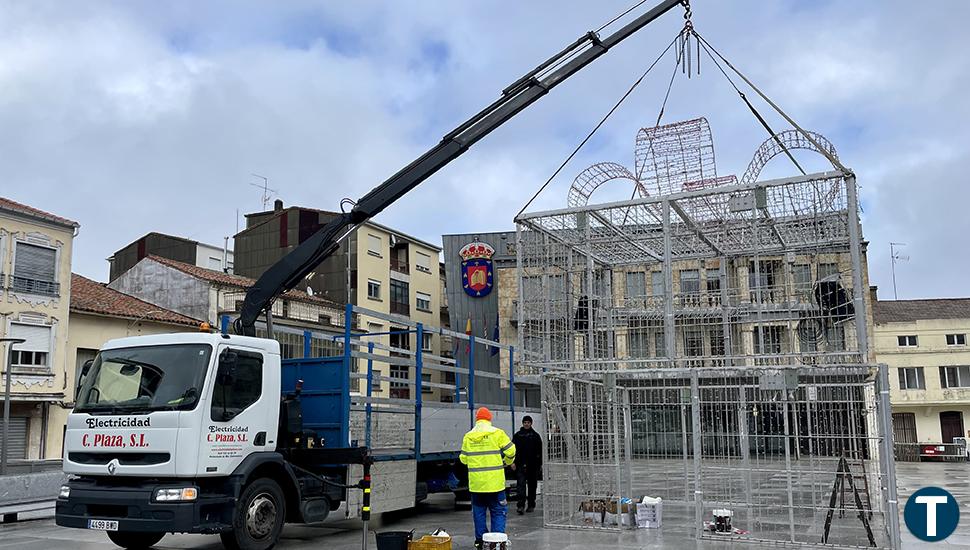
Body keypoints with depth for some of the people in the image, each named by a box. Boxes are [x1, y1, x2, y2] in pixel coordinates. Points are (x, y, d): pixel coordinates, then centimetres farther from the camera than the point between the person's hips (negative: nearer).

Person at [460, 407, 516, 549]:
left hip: (475, 482, 3)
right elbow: (510, 451, -4)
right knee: (498, 511, 6)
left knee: (479, 511, 13)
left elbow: (463, 458, 8)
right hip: (495, 482, -3)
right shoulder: (497, 433, -4)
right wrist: (507, 462, 16)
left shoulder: (468, 437, 4)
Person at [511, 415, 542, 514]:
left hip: (533, 464, 1)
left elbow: (540, 451, 8)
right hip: (521, 464, -1)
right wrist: (513, 462, -5)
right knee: (521, 484, -10)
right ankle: (520, 505, -14)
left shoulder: (535, 436, 7)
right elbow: (513, 449, 4)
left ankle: (531, 505, 19)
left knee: (532, 485, 9)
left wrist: (540, 464, 3)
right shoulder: (517, 435, 6)